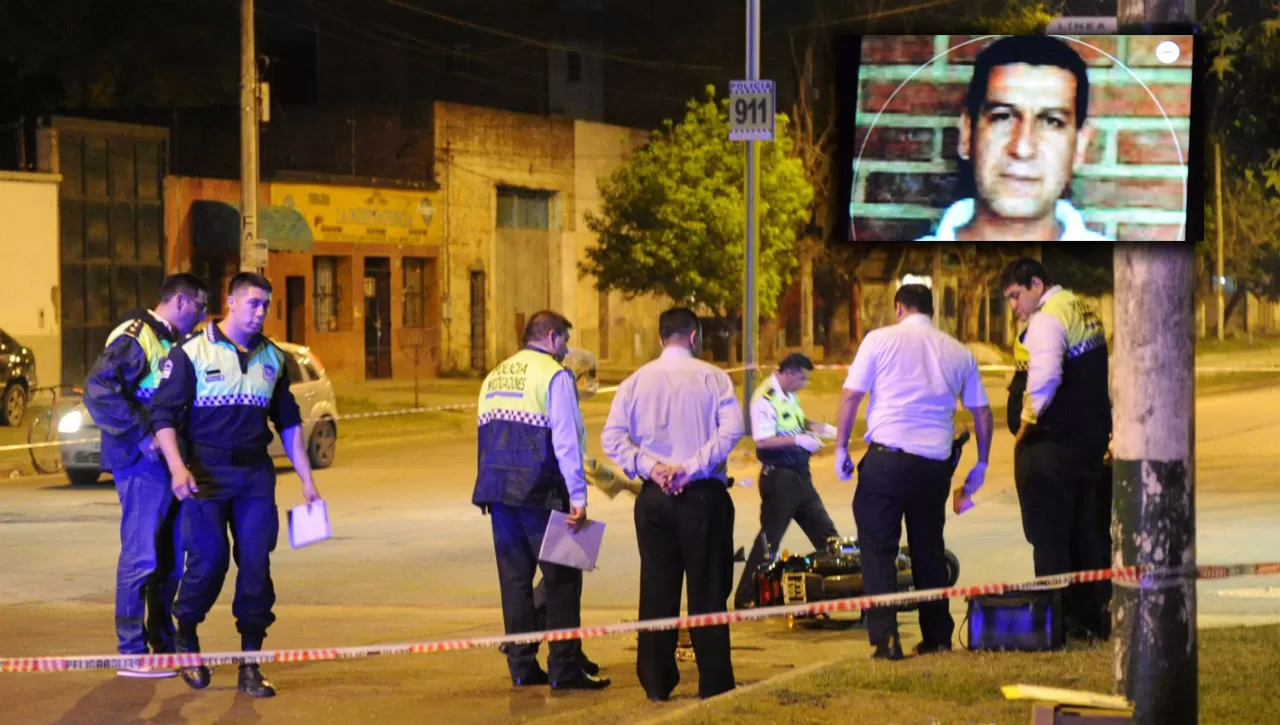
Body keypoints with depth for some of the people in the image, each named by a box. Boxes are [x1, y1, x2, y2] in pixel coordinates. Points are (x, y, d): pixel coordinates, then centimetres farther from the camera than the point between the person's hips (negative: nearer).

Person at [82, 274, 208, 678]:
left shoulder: (174, 343, 18)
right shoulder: (135, 337, -11)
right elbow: (98, 391, -21)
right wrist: (141, 436, -23)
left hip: (171, 463, 9)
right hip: (143, 464, -9)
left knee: (170, 558, 13)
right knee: (141, 557, -7)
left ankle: (163, 644, 22)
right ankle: (131, 652, -3)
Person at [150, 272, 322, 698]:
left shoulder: (272, 359, 12)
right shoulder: (192, 353, -3)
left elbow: (288, 423, 19)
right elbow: (163, 414, -8)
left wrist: (306, 480, 15)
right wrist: (177, 467, -21)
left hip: (255, 474, 4)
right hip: (207, 473, -4)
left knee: (256, 564, -2)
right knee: (208, 560, -9)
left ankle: (250, 664, 4)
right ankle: (186, 639, 18)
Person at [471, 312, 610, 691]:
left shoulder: (494, 377, 17)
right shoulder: (554, 375, -6)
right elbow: (566, 439, -14)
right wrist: (578, 496, -16)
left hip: (497, 489, 7)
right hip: (539, 492, -7)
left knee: (514, 577, 10)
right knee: (561, 578, -3)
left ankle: (522, 666, 12)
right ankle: (564, 669, -6)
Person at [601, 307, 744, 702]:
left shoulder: (637, 381, 6)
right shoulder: (712, 377, -1)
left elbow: (612, 436, -5)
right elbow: (732, 428, -16)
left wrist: (650, 467, -9)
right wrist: (692, 467, -16)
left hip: (654, 498, 2)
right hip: (703, 494, -2)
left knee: (657, 590, 8)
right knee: (708, 589, 3)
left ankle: (657, 683, 9)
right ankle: (713, 682, 3)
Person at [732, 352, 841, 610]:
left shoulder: (789, 395, 7)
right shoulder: (765, 400, -19)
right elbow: (762, 441, -26)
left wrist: (819, 428, 8)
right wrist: (799, 440, -29)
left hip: (799, 475, 9)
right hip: (779, 477, -9)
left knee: (824, 531, 13)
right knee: (769, 539, -3)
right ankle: (745, 598, 5)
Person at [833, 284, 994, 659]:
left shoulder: (881, 340, 1)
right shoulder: (958, 352, 12)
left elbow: (851, 395, -3)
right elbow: (982, 412, 14)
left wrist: (841, 448, 5)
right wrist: (981, 465, 24)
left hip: (887, 458, -4)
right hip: (935, 464, 4)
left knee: (878, 548, 2)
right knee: (929, 550, 16)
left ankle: (885, 638, -7)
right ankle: (937, 638, 19)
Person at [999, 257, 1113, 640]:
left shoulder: (1048, 319, -15)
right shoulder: (1085, 311, 14)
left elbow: (1045, 376, -30)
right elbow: (1102, 373, 20)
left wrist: (1028, 418, -17)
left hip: (1054, 441, -9)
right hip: (1093, 436, 9)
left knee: (1049, 536, -2)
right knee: (1088, 534, 15)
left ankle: (1060, 619, 0)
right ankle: (1096, 618, 19)